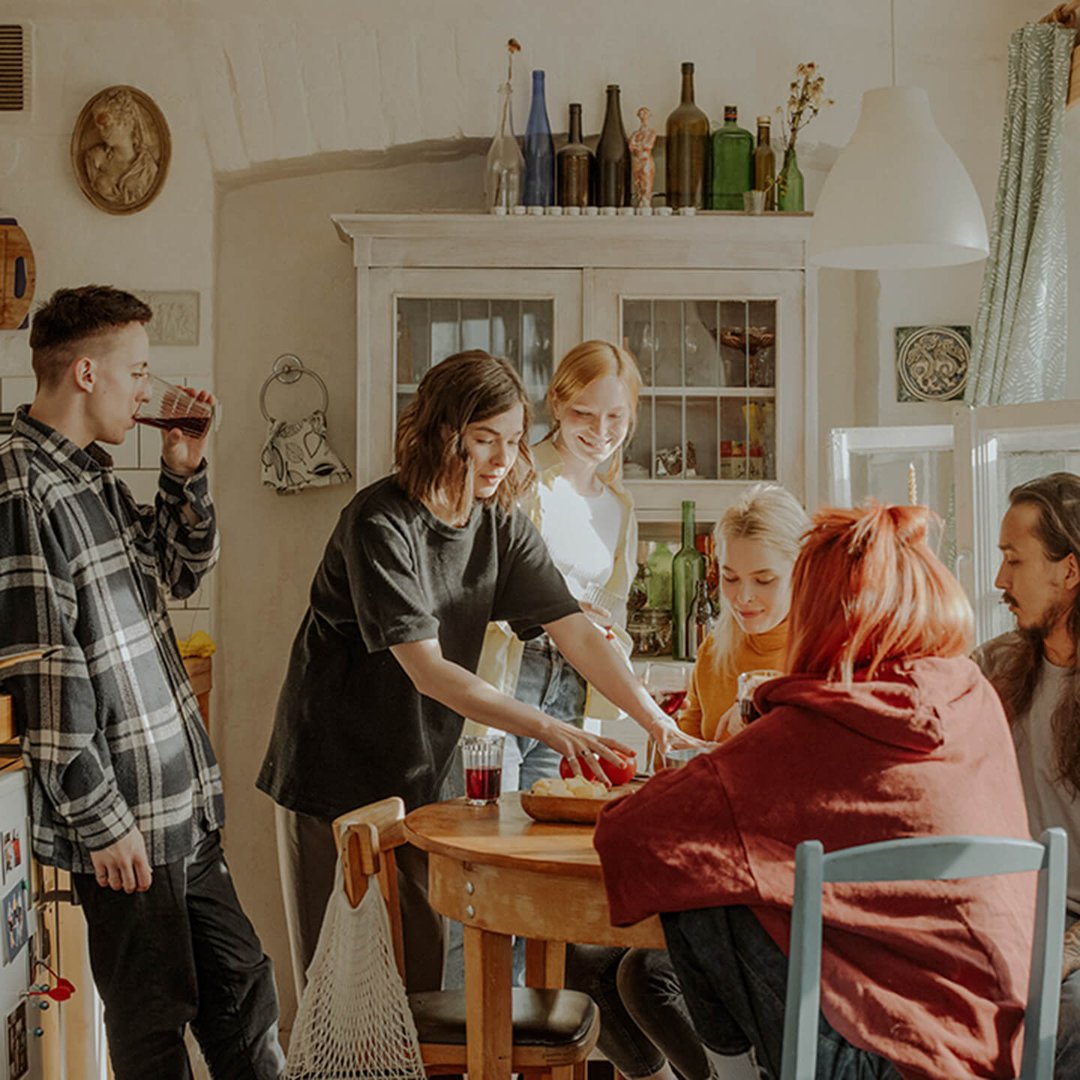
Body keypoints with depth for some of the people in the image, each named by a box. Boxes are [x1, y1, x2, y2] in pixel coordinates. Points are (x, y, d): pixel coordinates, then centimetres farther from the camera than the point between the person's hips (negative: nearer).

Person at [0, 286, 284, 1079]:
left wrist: (185, 472, 8)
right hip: (123, 820, -9)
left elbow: (181, 571, 24)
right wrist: (101, 822, -18)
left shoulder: (94, 475, 11)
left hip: (181, 803, 9)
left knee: (241, 984, 17)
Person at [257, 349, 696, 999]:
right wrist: (550, 730, -32)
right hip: (335, 773, -6)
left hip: (419, 775, 6)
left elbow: (577, 633, -6)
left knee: (420, 971, 8)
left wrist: (655, 718, -19)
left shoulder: (503, 526, 0)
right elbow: (428, 671, -26)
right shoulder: (380, 524, -21)